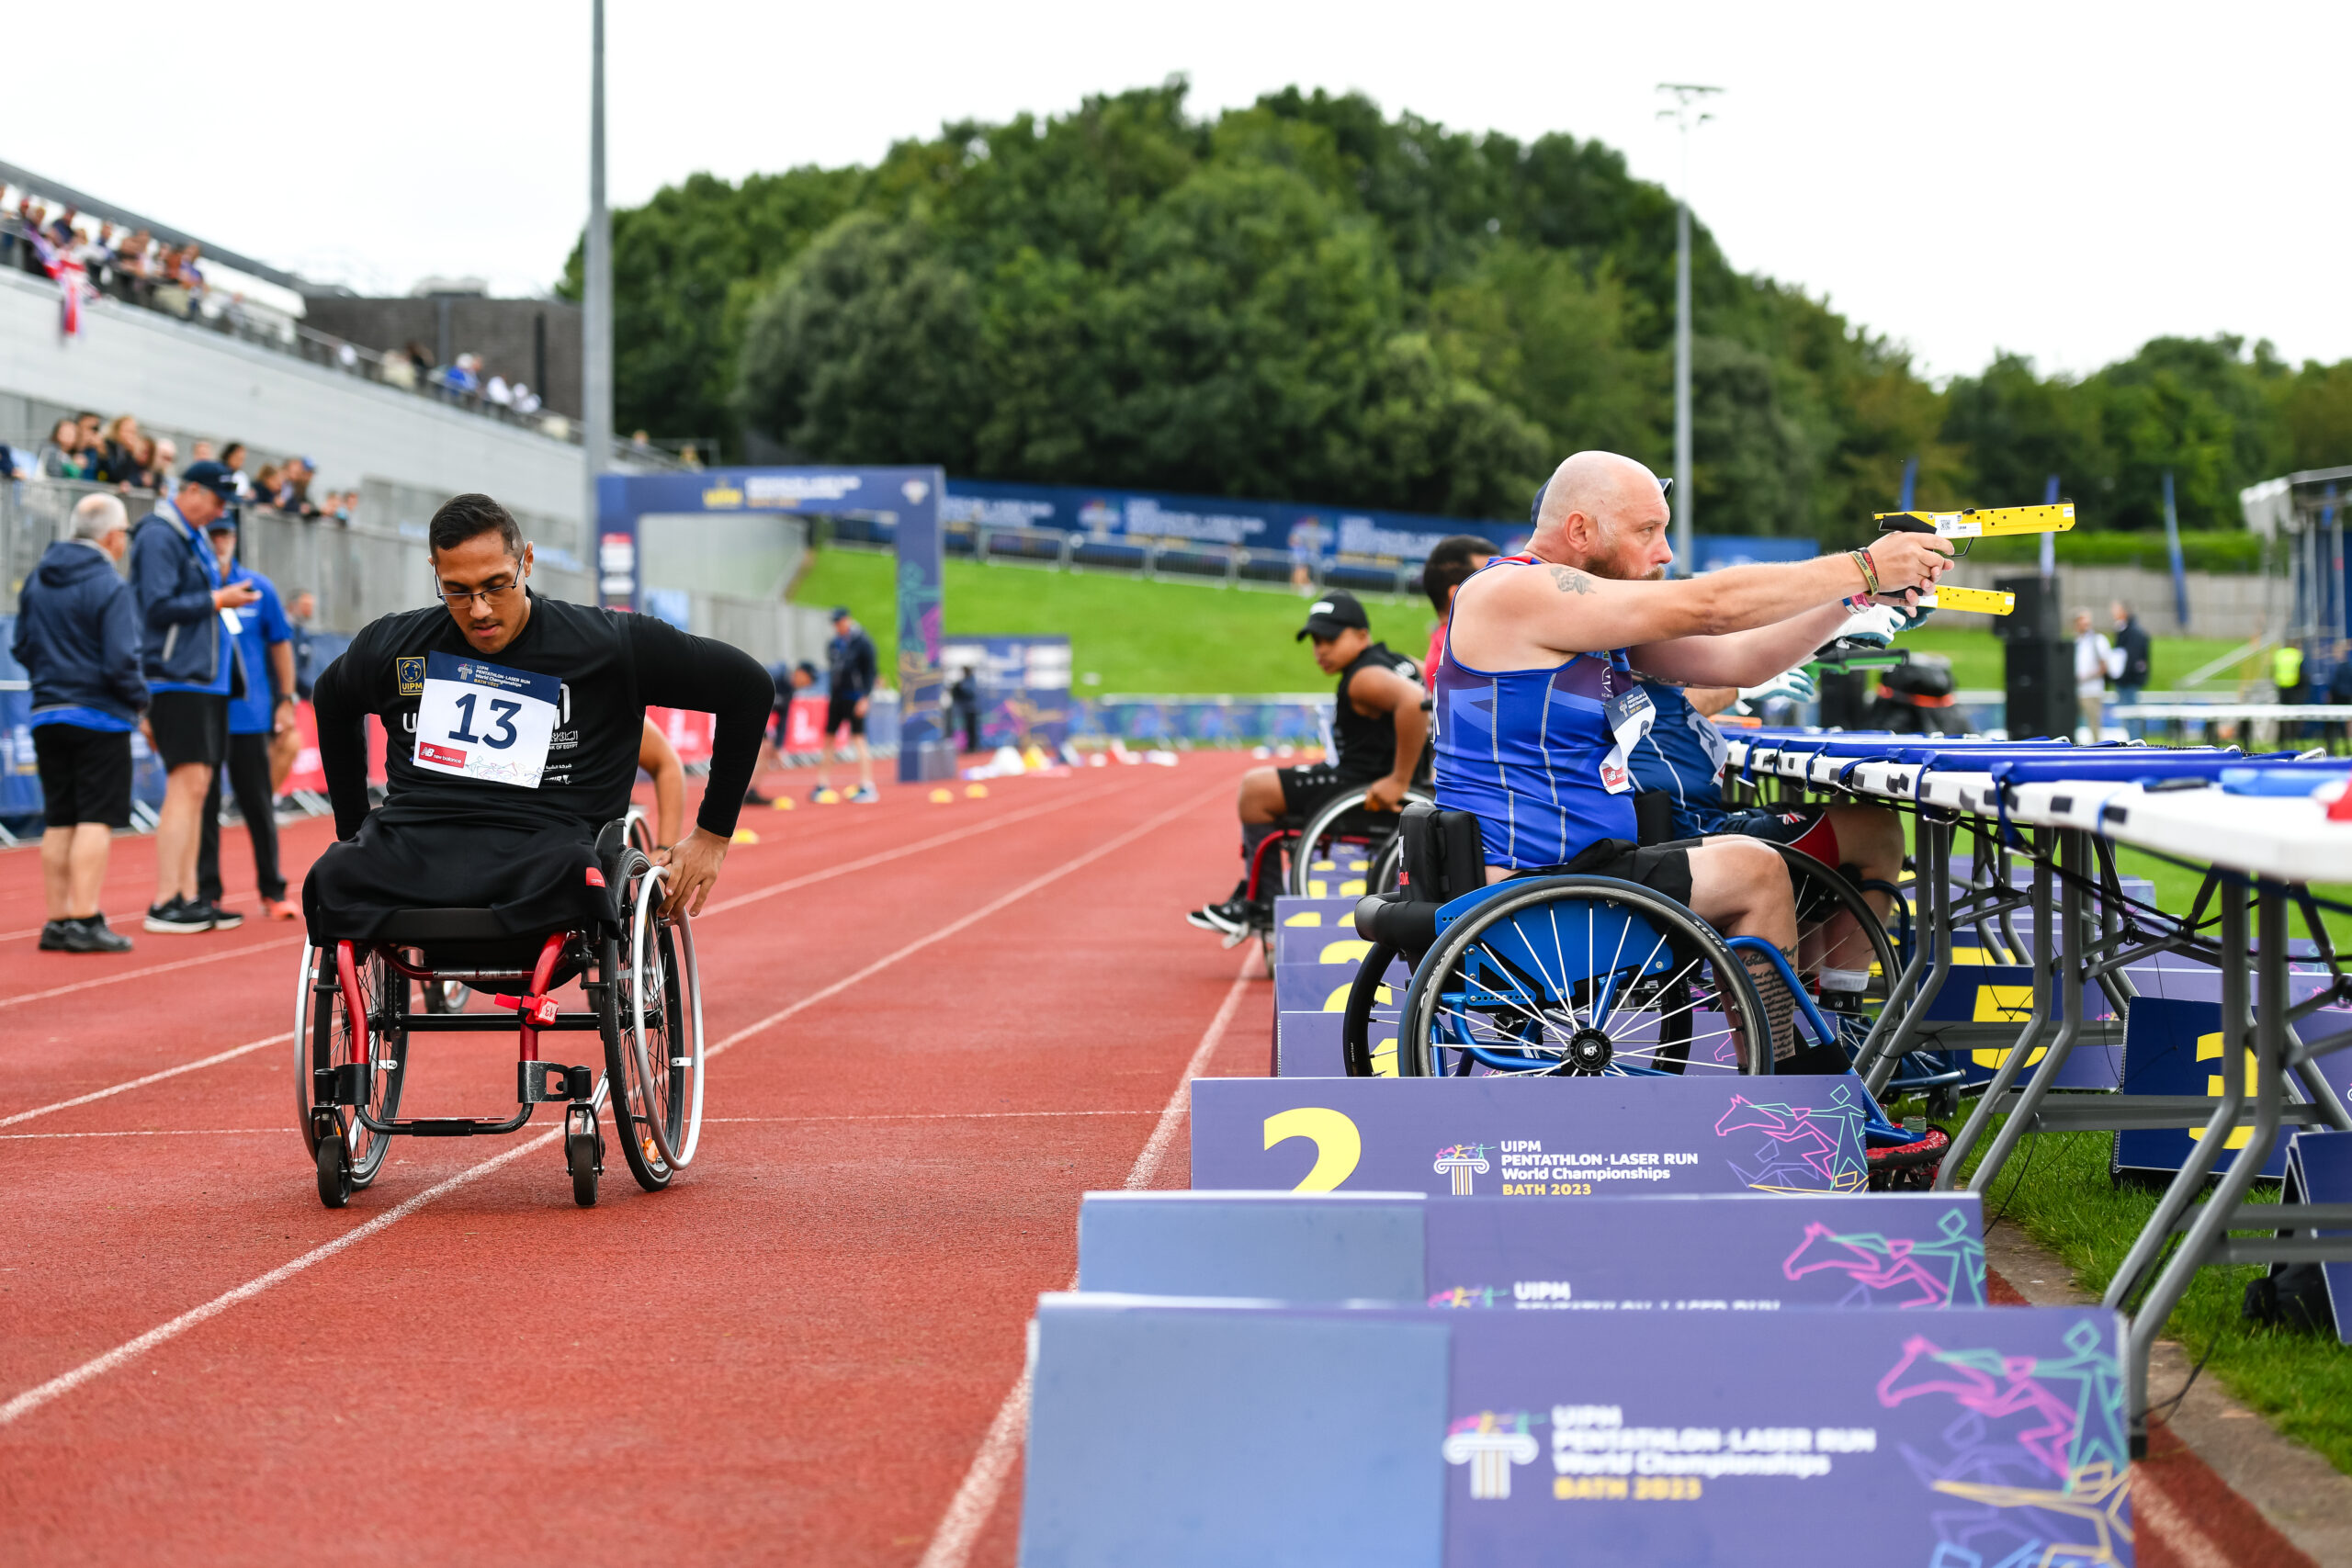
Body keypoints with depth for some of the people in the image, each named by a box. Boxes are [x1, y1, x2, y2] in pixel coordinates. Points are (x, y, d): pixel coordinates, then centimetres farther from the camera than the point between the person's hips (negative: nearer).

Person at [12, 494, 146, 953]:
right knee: (96, 820, -4)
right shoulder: (110, 588, -14)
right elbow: (121, 662, -18)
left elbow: (21, 647, 13)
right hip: (99, 717, -7)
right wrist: (141, 700, -2)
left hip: (47, 717, 7)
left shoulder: (37, 580, 8)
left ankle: (57, 919, 12)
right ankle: (85, 920, -9)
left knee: (58, 822, 11)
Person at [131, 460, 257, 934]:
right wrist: (217, 600, -14)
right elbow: (159, 606, -19)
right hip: (176, 679, -10)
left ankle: (188, 897, 12)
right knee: (187, 785, -13)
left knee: (195, 789, 9)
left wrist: (225, 593, 9)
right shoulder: (159, 537, -11)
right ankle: (165, 903, -13)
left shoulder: (194, 537, 19)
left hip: (206, 679, 10)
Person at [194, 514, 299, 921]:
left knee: (259, 807, 5)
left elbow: (280, 643, 10)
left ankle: (272, 892, 12)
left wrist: (286, 700, 7)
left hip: (249, 716, 1)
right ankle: (207, 894, 9)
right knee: (203, 808, 3)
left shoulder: (258, 588, 3)